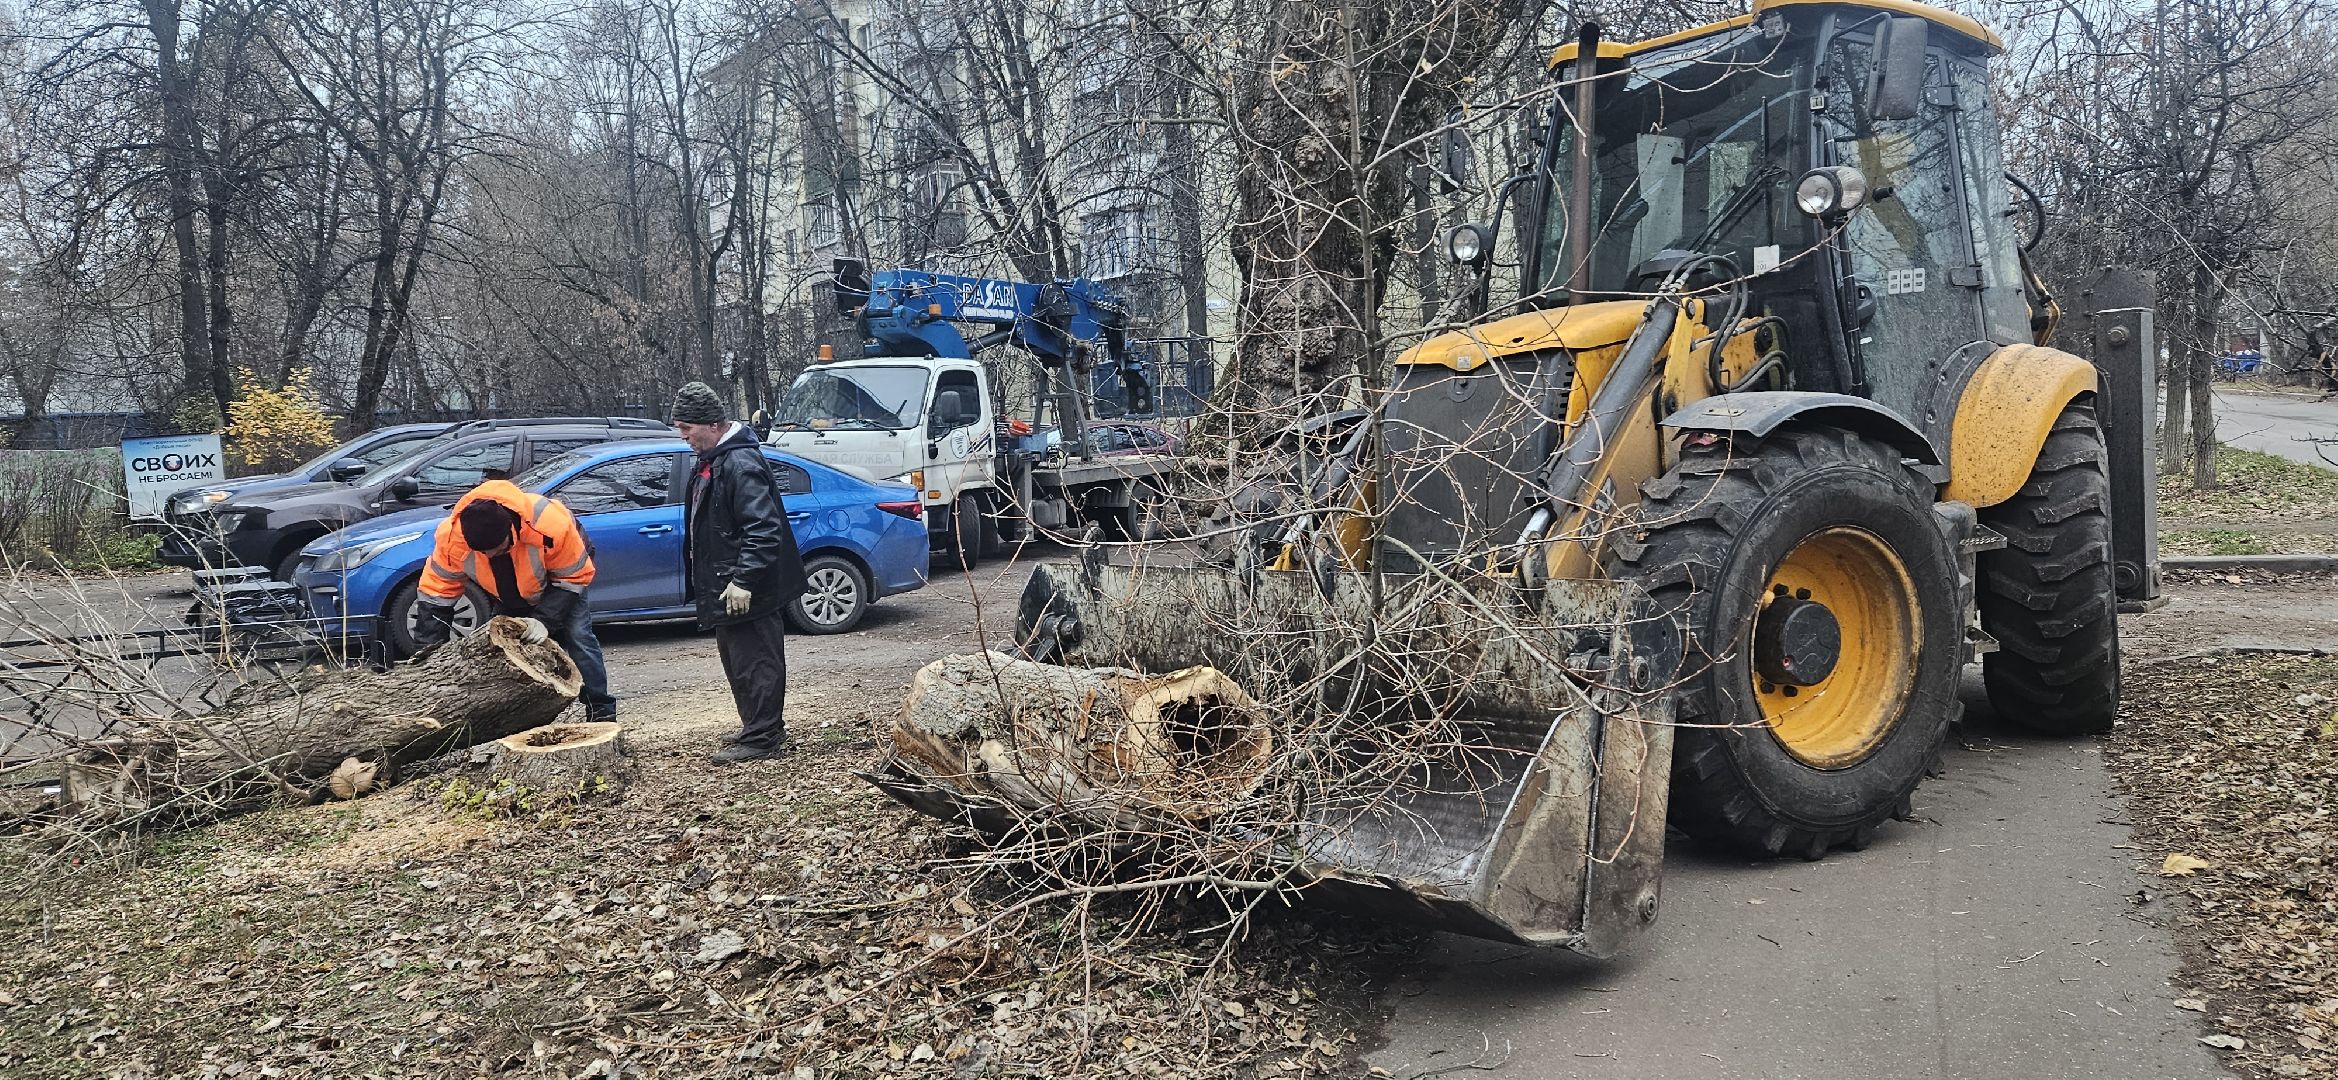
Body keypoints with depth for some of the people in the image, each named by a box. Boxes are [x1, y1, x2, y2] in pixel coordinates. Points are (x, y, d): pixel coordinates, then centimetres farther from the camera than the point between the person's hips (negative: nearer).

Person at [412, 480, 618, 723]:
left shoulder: (552, 524, -44)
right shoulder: (451, 537, -34)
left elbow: (573, 577, -27)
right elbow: (436, 593, -22)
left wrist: (545, 621, -35)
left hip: (563, 567, -4)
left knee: (577, 637, -17)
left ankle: (602, 712, -11)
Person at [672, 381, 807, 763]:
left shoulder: (741, 464, -20)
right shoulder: (711, 462, 13)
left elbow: (762, 528, -26)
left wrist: (743, 580, -28)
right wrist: (716, 581, 24)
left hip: (747, 591, -11)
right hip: (725, 587, 11)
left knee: (754, 663, -4)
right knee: (737, 661, 18)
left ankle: (761, 738, 3)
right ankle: (757, 729, 28)